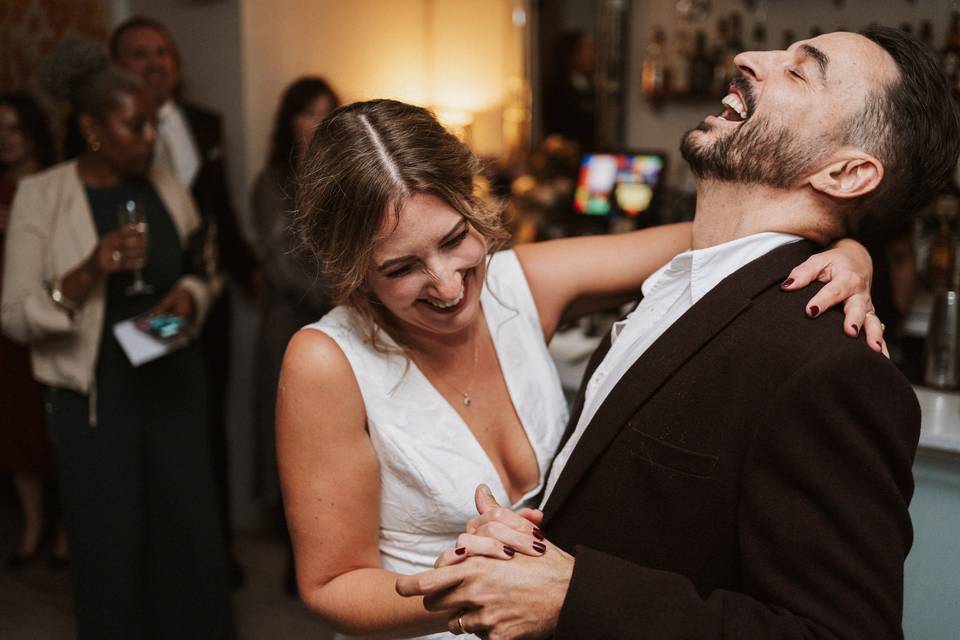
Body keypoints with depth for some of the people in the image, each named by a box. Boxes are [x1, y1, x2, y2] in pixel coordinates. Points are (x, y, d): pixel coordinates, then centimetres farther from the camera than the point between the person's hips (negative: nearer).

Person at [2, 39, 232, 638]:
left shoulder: (166, 186, 3)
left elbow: (203, 271, 15)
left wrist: (189, 294, -8)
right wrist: (88, 272, -24)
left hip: (174, 385, 3)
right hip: (94, 398, -3)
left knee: (192, 536, 9)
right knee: (111, 549, 7)